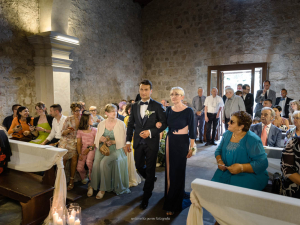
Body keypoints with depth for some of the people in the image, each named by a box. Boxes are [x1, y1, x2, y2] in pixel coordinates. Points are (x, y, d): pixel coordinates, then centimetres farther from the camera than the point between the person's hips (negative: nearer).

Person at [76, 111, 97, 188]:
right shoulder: (80, 131, 0)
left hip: (91, 149, -2)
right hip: (83, 149, 2)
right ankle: (84, 177, 26)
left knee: (88, 162, -31)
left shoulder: (94, 130, -3)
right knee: (79, 168, -8)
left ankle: (91, 178, -7)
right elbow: (78, 143, 2)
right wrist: (80, 154, -6)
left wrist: (89, 148, -15)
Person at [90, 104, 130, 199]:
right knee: (96, 163, -24)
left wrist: (112, 142, -16)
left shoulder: (121, 124, 1)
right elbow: (96, 140, 12)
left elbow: (122, 141, -1)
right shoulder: (101, 124, 10)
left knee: (104, 163, -28)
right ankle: (93, 186, -2)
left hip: (115, 149, -3)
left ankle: (103, 189, -11)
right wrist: (101, 139, -10)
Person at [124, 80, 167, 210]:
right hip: (138, 142, 4)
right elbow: (130, 124, 10)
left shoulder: (157, 106, -6)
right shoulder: (134, 106, 7)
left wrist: (150, 132, -18)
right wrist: (128, 141, 6)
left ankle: (146, 198, 20)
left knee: (150, 169, 4)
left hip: (152, 142, -4)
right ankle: (151, 180, 46)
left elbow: (164, 123, -5)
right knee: (139, 166, 14)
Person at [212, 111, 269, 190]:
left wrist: (241, 167, -26)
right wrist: (219, 161, -4)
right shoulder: (227, 134, 7)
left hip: (249, 175, -4)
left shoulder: (253, 140, -12)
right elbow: (219, 150, 17)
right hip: (226, 171, 5)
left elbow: (262, 163, -16)